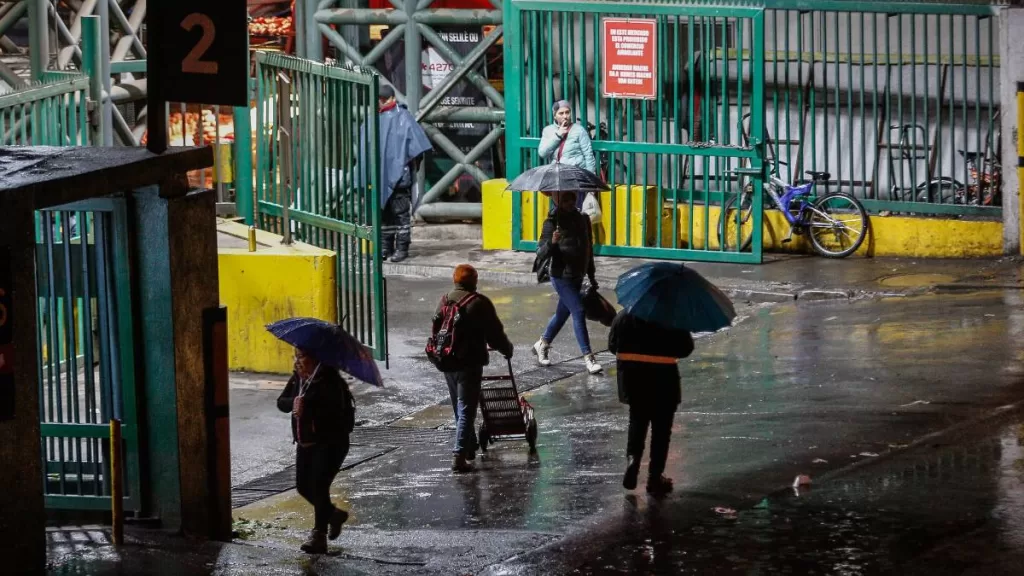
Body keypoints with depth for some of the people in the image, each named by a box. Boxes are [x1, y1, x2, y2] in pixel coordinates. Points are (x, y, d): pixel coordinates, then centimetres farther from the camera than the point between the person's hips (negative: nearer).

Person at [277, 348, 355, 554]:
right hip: (305, 442, 8)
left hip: (330, 442, -8)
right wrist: (293, 403, -18)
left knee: (318, 486, -14)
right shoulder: (296, 379, 7)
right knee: (303, 486, 10)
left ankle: (318, 536, -10)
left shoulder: (329, 380, -17)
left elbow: (335, 407, -27)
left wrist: (307, 406, -28)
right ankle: (334, 515, 34)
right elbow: (281, 402, 3)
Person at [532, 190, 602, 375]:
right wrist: (551, 242, -32)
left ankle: (542, 344, 37)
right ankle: (588, 358, -14)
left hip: (577, 276, 7)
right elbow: (541, 253, -11)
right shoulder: (552, 223, -11)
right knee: (579, 312, -13)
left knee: (563, 312, 17)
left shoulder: (581, 219, 7)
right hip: (562, 276, -7)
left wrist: (591, 276, 20)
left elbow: (588, 248, 18)